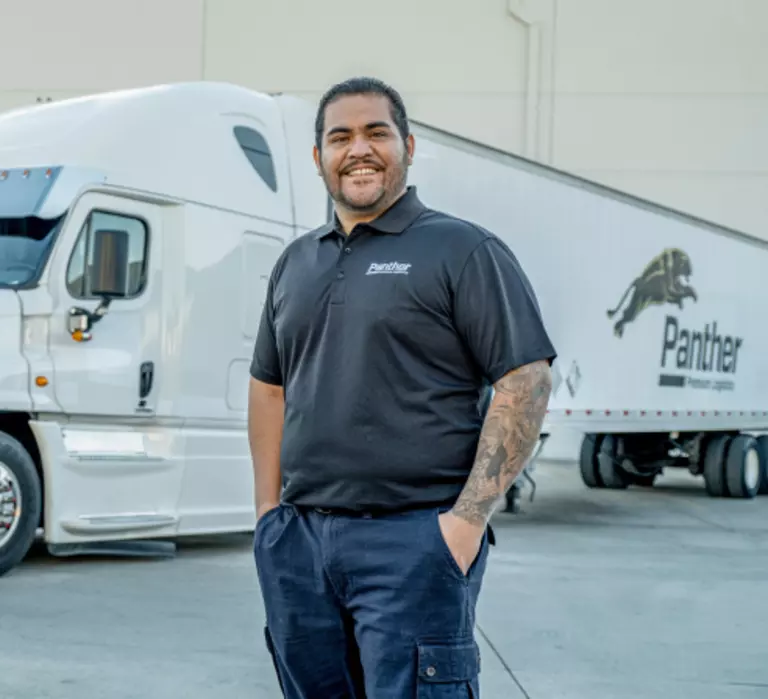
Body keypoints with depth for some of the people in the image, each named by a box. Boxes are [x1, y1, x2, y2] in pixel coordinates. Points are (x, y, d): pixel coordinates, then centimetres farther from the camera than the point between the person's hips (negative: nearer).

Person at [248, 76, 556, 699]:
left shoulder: (463, 251, -3)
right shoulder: (296, 263, 16)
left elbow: (527, 381, -10)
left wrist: (469, 517, -16)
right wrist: (268, 510, 12)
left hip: (413, 541, -6)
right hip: (299, 541, 6)